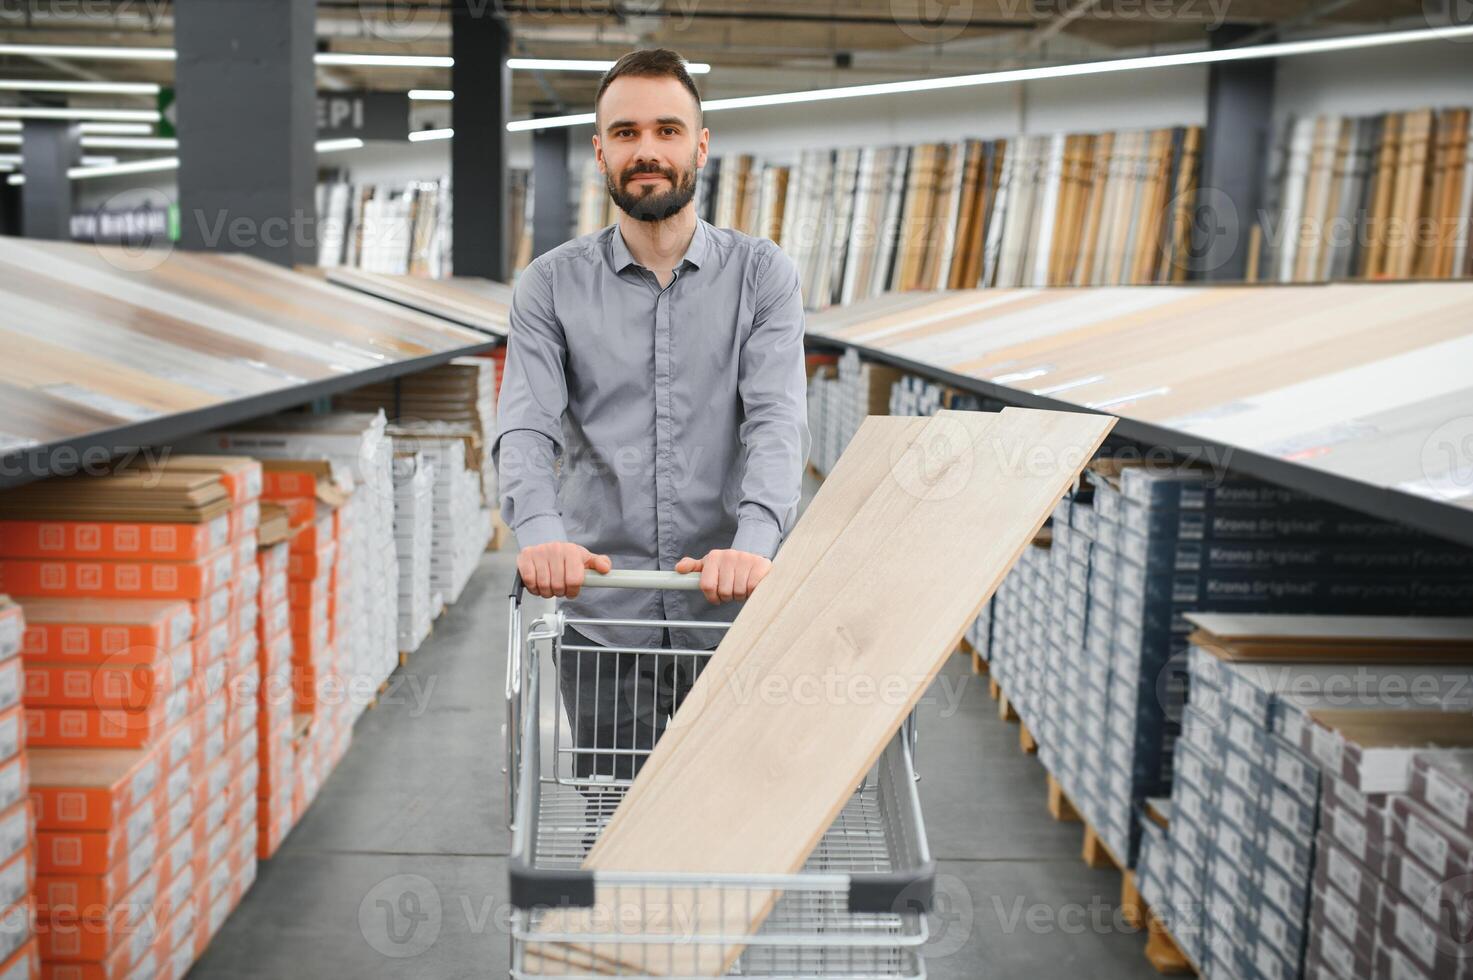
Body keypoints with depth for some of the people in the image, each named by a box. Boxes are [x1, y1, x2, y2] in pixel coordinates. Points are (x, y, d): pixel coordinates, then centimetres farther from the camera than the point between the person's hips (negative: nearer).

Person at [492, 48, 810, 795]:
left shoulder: (762, 276, 4)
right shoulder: (551, 286, 5)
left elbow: (777, 419, -10)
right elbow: (525, 429, -8)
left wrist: (754, 540, -29)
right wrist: (540, 532, -29)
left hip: (732, 618, 0)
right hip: (603, 619, 0)